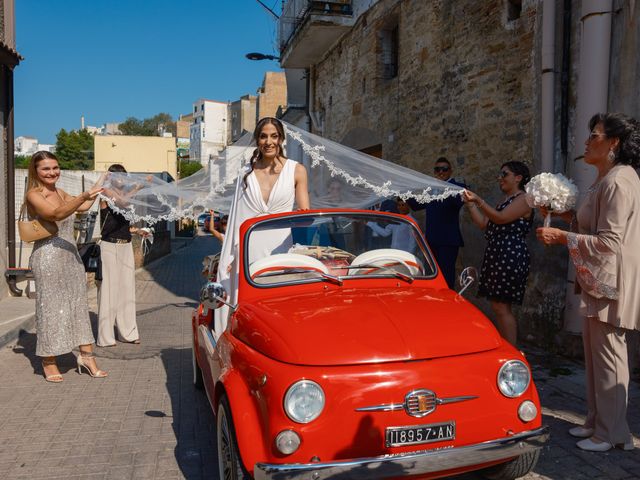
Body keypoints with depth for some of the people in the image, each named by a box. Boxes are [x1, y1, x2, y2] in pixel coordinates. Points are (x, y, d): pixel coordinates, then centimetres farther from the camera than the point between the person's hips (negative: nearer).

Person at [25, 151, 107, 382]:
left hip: (71, 255, 8)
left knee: (79, 304, 9)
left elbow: (83, 207, 25)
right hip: (48, 258, -7)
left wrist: (98, 186, 22)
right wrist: (84, 196, -39)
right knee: (50, 307, 1)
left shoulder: (60, 193, 12)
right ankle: (49, 362, 16)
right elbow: (55, 214, -28)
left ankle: (86, 355, 17)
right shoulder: (34, 195, -11)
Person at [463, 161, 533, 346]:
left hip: (510, 256, -9)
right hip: (495, 254, 9)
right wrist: (470, 204, 11)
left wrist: (478, 200, -20)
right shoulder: (505, 200, 23)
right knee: (498, 306, 9)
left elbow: (500, 218, -18)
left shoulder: (523, 199, -5)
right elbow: (484, 224, 18)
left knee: (501, 307, -10)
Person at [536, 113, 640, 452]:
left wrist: (562, 237, -20)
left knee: (607, 355, 0)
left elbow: (609, 242, -21)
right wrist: (567, 214, 11)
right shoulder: (607, 179, 13)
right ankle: (596, 422, 29)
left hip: (611, 282, -10)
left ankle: (612, 434, 14)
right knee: (595, 351, 16)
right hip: (598, 280, 10)